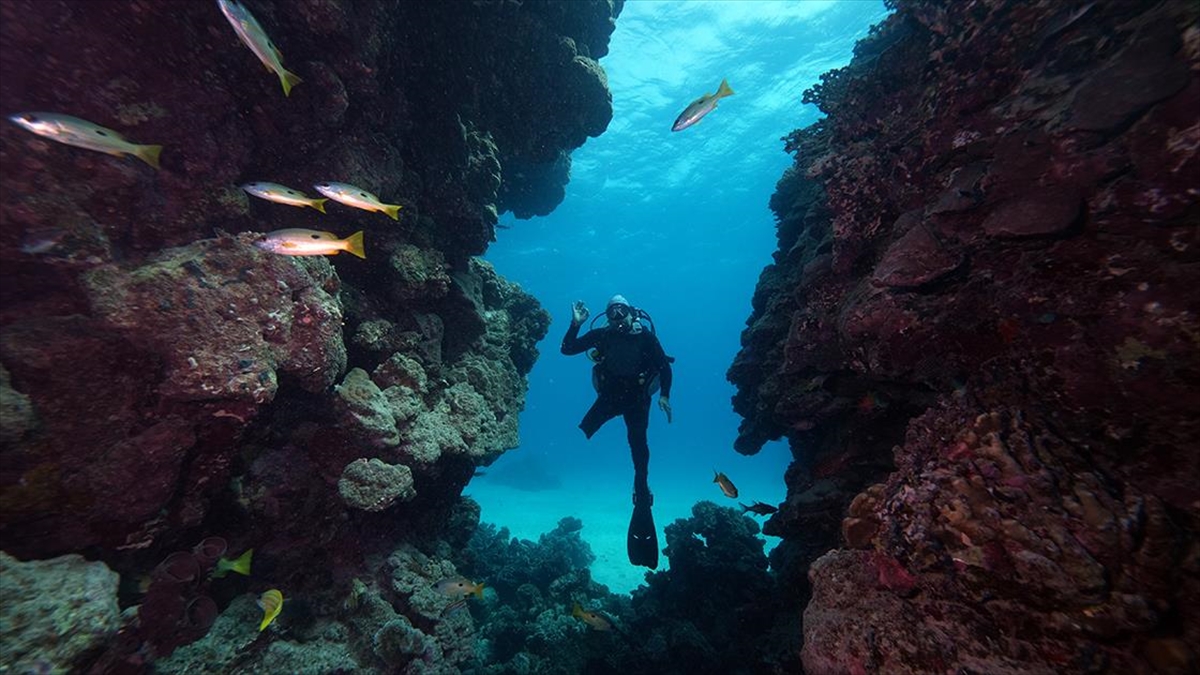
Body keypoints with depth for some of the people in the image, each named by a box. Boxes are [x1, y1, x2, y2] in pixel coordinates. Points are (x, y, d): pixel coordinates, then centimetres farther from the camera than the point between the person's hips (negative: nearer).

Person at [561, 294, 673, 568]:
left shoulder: (645, 335, -12)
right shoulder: (601, 334, -9)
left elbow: (664, 365, -6)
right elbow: (567, 349, -11)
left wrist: (664, 394, -14)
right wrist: (575, 324, -24)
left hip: (637, 398, -2)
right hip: (609, 395, 2)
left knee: (638, 444, -9)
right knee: (581, 432, -18)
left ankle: (642, 493, 8)